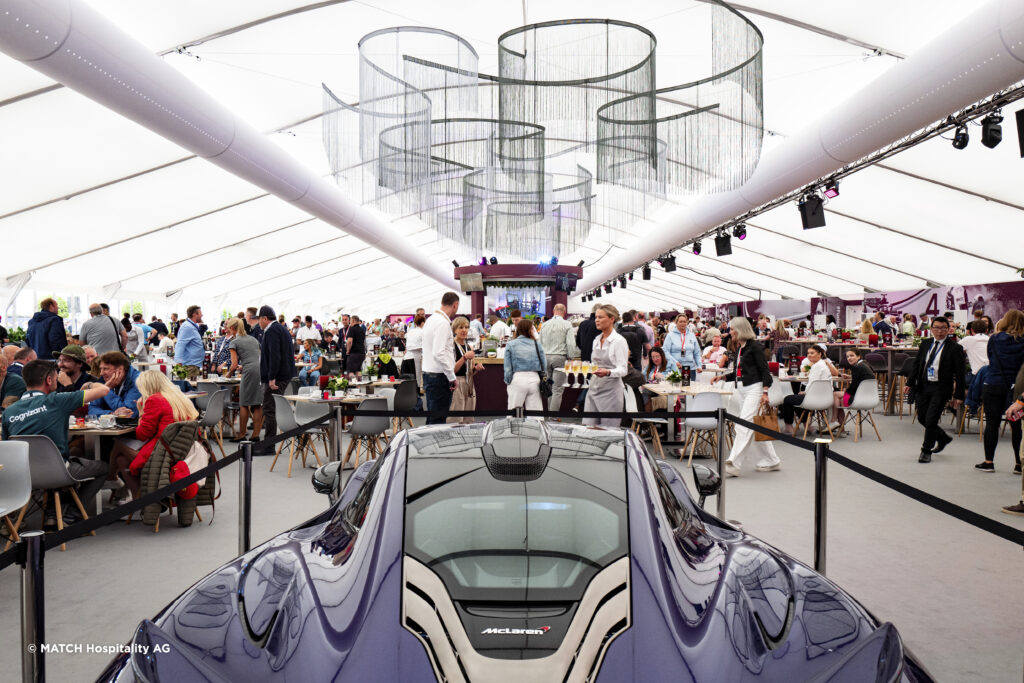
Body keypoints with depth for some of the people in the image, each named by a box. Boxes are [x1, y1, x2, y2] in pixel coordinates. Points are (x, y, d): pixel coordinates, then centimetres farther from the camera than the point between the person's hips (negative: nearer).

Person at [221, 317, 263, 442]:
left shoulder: (234, 342, 5)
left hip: (250, 371, -6)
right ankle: (256, 434, 7)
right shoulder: (253, 339, 24)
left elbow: (234, 364, 0)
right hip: (262, 370, 6)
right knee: (257, 405, 8)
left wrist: (228, 374, 18)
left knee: (244, 404, 4)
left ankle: (241, 434, 9)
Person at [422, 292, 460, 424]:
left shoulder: (431, 319, 14)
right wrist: (452, 377, -17)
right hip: (439, 377, -10)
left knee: (432, 418, 15)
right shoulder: (443, 323, -16)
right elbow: (439, 353, -22)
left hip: (428, 373, 10)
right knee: (438, 420, -6)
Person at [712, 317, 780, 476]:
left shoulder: (754, 346, -9)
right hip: (742, 390, 9)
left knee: (744, 425, -14)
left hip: (755, 388, -9)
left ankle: (733, 465, -18)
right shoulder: (739, 349, 17)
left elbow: (765, 370, -12)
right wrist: (722, 377, 10)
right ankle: (771, 461, 22)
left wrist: (765, 392, -19)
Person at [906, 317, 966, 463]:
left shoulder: (955, 348, -6)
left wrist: (959, 395, -8)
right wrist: (910, 383, 4)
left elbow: (960, 373, -5)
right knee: (922, 417, 11)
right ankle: (943, 438, 37)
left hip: (940, 389, -5)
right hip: (923, 386, 5)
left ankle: (926, 451, 9)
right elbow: (916, 365, 13)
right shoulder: (925, 344, 8)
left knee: (931, 419, -7)